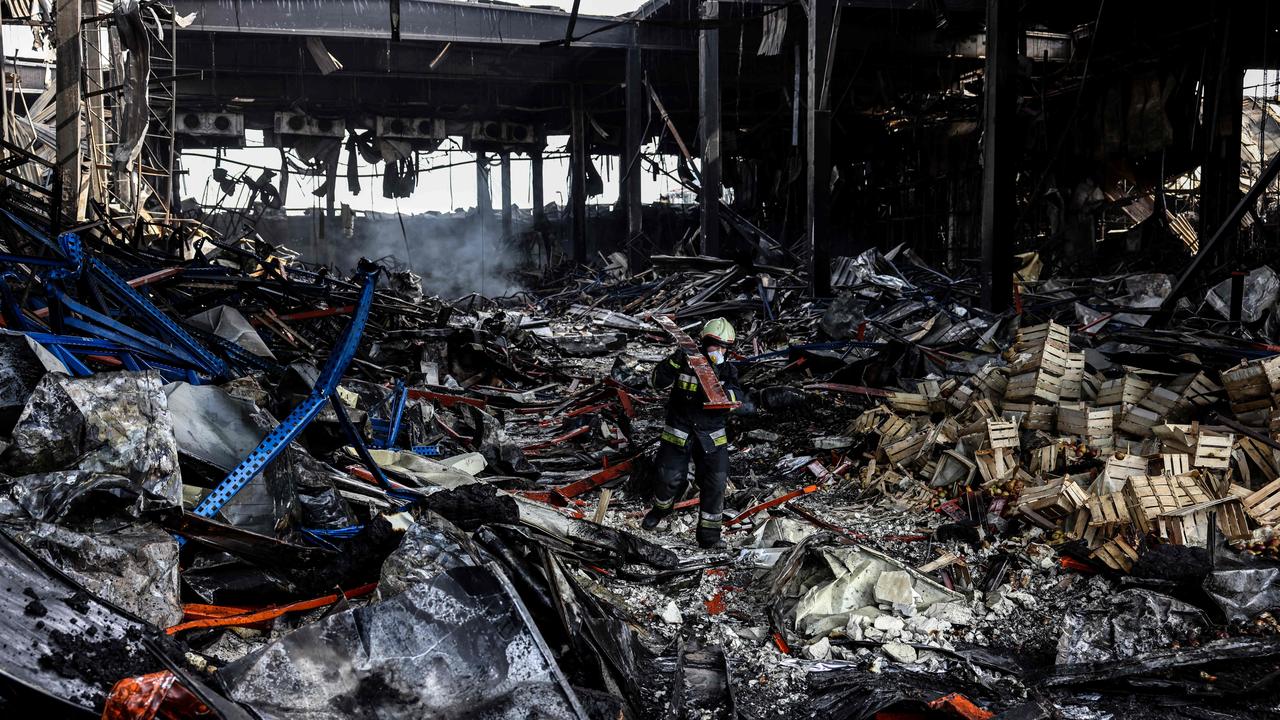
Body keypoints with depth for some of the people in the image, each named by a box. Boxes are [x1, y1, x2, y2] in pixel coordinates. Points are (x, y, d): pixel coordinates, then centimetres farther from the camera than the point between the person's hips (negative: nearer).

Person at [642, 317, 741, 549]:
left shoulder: (727, 371, 0)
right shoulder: (686, 362, -8)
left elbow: (735, 398, -15)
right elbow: (658, 382, -16)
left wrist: (720, 391, -35)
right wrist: (673, 362, -32)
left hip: (712, 436, 2)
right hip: (678, 431, -2)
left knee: (716, 482, -4)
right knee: (670, 478, 3)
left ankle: (709, 534, 7)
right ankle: (660, 509, 37)